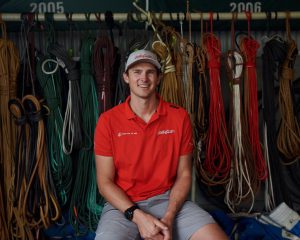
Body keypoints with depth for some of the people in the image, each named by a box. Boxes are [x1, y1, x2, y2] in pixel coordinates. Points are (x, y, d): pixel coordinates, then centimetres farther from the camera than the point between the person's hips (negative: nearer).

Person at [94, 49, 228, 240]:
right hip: (123, 205, -1)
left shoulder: (180, 117, -1)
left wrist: (169, 217, -13)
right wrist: (137, 216, -16)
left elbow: (184, 174, 1)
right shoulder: (108, 120, -5)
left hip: (168, 200, 2)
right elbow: (105, 182, -4)